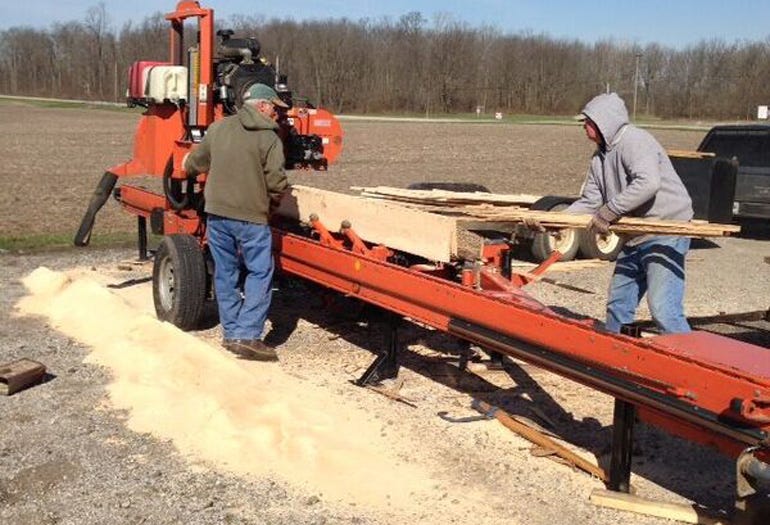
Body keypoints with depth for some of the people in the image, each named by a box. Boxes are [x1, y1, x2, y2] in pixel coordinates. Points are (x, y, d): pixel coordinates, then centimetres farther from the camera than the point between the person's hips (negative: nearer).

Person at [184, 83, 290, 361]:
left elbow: (194, 163, 20)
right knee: (260, 274, 3)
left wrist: (188, 167, 43)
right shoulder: (269, 137, -7)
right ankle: (248, 335, -4)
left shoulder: (218, 128, 8)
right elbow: (276, 182, -11)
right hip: (251, 217, -5)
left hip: (216, 213, 5)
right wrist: (274, 201, 10)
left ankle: (231, 332, 20)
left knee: (225, 273, 14)